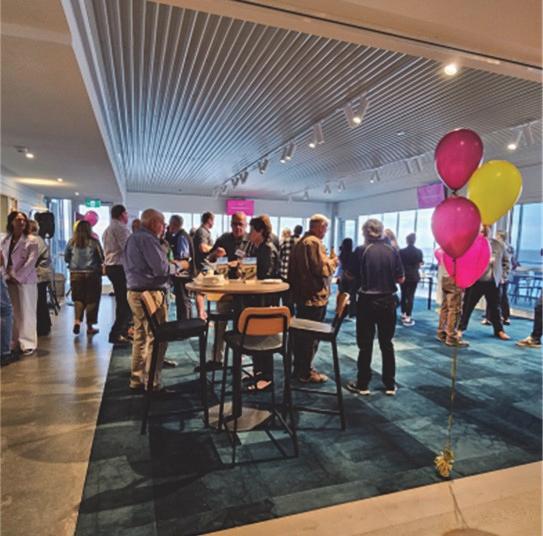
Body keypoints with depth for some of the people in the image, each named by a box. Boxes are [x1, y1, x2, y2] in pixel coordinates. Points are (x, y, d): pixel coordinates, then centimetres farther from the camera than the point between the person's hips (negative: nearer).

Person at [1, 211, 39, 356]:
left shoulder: (31, 240, -4)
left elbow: (31, 261, -11)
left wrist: (18, 276, -14)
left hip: (26, 281, -4)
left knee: (26, 313, 0)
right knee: (13, 313, 8)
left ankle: (28, 344, 8)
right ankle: (15, 343, 18)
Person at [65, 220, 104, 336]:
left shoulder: (72, 243, 1)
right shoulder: (94, 242, -6)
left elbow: (66, 258, 7)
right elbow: (101, 258, -2)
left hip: (76, 274, 2)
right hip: (92, 274, -2)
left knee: (78, 299, 15)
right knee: (92, 300, 6)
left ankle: (77, 321, -2)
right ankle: (90, 326, 12)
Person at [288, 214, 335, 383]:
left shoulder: (300, 242, 15)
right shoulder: (314, 243, -16)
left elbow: (294, 268, 19)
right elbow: (320, 269, -23)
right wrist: (332, 263, -5)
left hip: (301, 293, 10)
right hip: (314, 296, -10)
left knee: (301, 332, 16)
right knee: (311, 335, -1)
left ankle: (299, 368, 27)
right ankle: (305, 373, 8)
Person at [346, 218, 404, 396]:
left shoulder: (361, 250, -10)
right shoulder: (393, 251, -3)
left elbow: (352, 276, -6)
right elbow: (401, 279, -1)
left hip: (367, 301, -2)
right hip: (388, 302, 3)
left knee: (365, 344, 7)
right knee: (387, 344, 14)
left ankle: (363, 384, 15)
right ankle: (390, 385, 22)